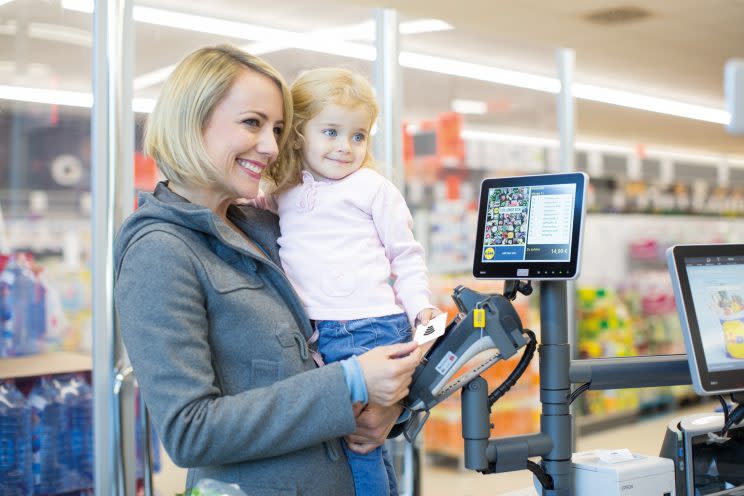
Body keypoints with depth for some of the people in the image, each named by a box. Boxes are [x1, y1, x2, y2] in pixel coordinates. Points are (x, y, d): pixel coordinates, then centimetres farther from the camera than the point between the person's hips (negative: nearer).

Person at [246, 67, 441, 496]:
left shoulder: (373, 188, 0)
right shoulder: (283, 192, 12)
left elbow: (405, 252, 4)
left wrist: (420, 305, -6)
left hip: (369, 330, -5)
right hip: (312, 335, 5)